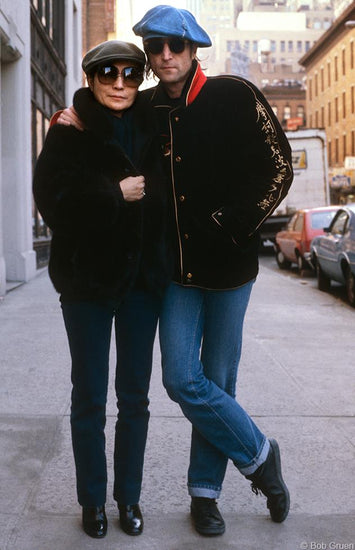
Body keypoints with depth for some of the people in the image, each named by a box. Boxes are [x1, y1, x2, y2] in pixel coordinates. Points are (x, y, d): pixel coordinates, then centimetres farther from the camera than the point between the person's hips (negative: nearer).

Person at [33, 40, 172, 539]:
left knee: (134, 395, 10)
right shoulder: (69, 132, -4)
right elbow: (52, 198, -15)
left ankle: (129, 495, 25)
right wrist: (116, 194, -18)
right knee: (89, 396, 7)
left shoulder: (151, 131, 5)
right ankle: (92, 499, 23)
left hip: (142, 278, 3)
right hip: (88, 278, -2)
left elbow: (167, 197, 10)